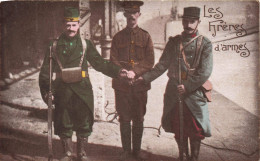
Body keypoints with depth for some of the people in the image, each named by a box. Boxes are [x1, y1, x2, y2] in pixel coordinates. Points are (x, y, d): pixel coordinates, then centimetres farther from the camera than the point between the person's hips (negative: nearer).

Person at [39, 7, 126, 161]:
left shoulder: (86, 44, 6)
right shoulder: (55, 45, 5)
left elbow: (100, 63, 5)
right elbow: (46, 70, 6)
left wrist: (118, 71, -8)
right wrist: (46, 91, -3)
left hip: (82, 90, 0)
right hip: (62, 91, 0)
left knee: (84, 124, 6)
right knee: (64, 124, 8)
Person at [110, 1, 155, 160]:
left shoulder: (145, 36, 6)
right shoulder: (118, 37, 7)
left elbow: (150, 61, -1)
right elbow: (113, 60, 2)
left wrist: (135, 72, -16)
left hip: (140, 83, 0)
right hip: (122, 85, 0)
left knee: (139, 119, 8)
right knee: (124, 119, 5)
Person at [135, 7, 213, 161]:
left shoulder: (205, 44, -4)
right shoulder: (173, 42, 6)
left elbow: (205, 72, -10)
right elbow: (162, 65, 6)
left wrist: (187, 87, -16)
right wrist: (145, 78, -4)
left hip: (194, 93, -3)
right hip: (174, 93, 3)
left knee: (195, 131, 4)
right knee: (178, 130, 11)